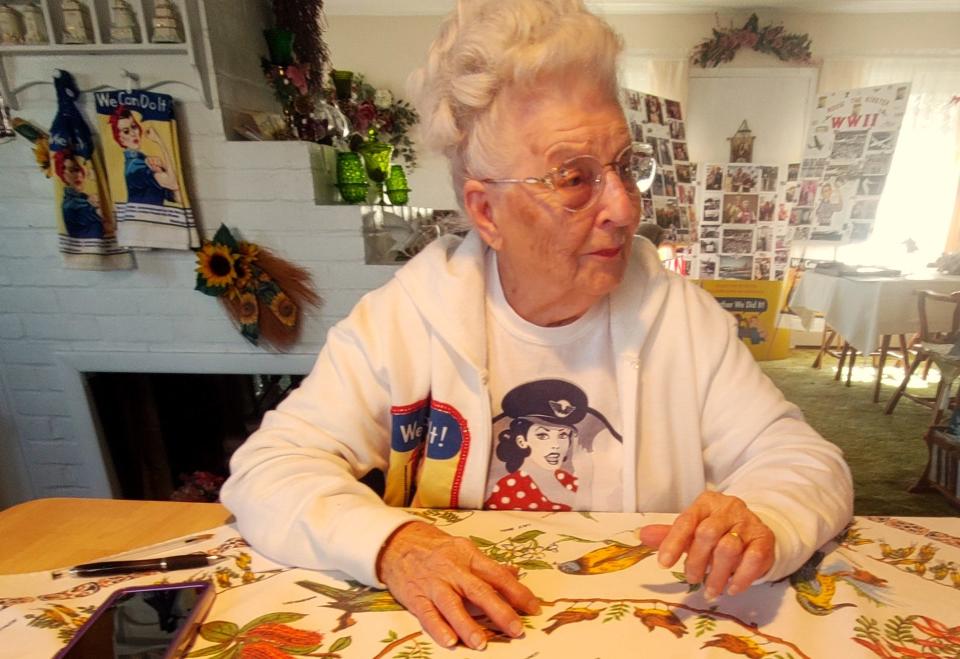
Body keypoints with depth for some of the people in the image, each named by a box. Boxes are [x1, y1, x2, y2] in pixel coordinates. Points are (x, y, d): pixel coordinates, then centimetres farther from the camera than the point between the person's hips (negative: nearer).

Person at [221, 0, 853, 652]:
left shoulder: (680, 313, -8)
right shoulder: (403, 318, -13)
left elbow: (805, 459, -4)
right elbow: (268, 469, -12)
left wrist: (760, 524, -25)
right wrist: (388, 541, -30)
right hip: (461, 632, -1)